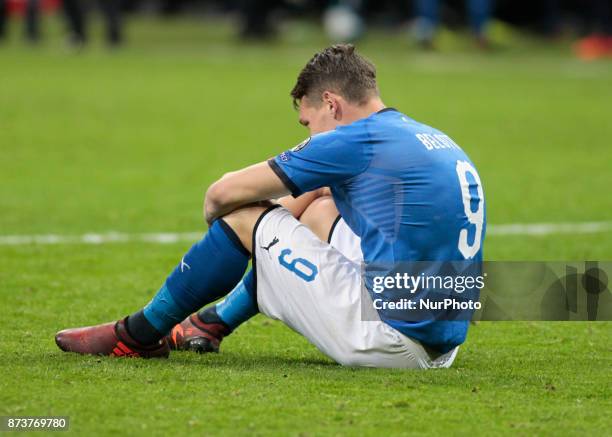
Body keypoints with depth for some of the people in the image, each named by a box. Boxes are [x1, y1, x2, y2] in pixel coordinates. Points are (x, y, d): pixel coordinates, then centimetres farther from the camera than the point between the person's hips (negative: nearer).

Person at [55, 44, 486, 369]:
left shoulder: (357, 141, -10)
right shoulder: (440, 143, 16)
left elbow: (222, 194, -2)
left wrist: (215, 211, 19)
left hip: (390, 340, -9)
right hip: (440, 347, 9)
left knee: (244, 216, 2)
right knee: (318, 210, 27)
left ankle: (140, 335, 18)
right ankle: (213, 323, 37)